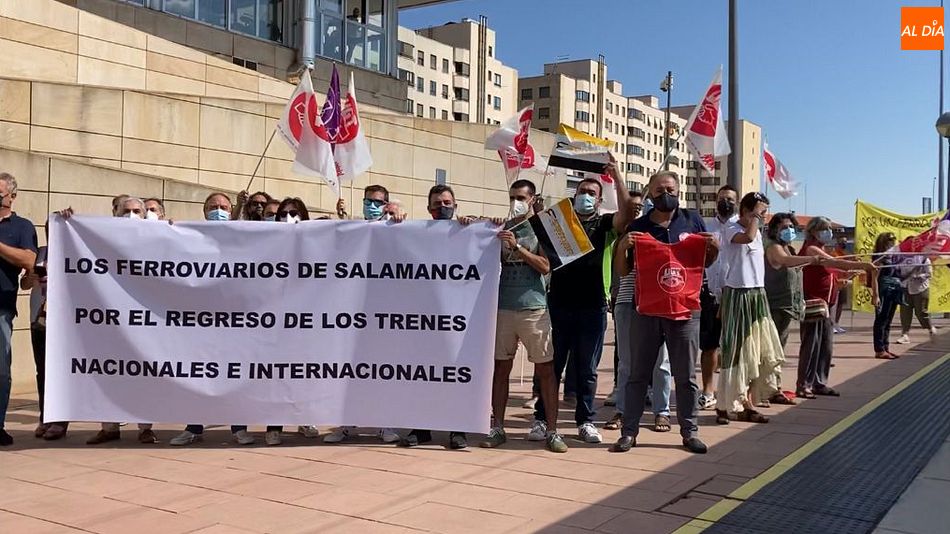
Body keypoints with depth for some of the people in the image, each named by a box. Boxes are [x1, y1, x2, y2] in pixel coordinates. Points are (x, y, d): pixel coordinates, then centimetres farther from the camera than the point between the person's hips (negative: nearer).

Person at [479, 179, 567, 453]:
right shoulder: (501, 229, 11)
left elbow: (545, 267, -5)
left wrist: (516, 247, -14)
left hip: (534, 308, -2)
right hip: (503, 307, 3)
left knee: (545, 369, -1)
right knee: (500, 367, 5)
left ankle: (552, 431, 4)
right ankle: (497, 428, 14)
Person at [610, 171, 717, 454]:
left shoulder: (693, 221, 6)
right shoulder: (638, 226, 4)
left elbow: (704, 263, 15)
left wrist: (714, 249, -6)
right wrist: (623, 247, -14)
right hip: (646, 309, 0)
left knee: (686, 375, 7)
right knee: (638, 374, 5)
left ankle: (689, 431, 18)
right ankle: (629, 431, 11)